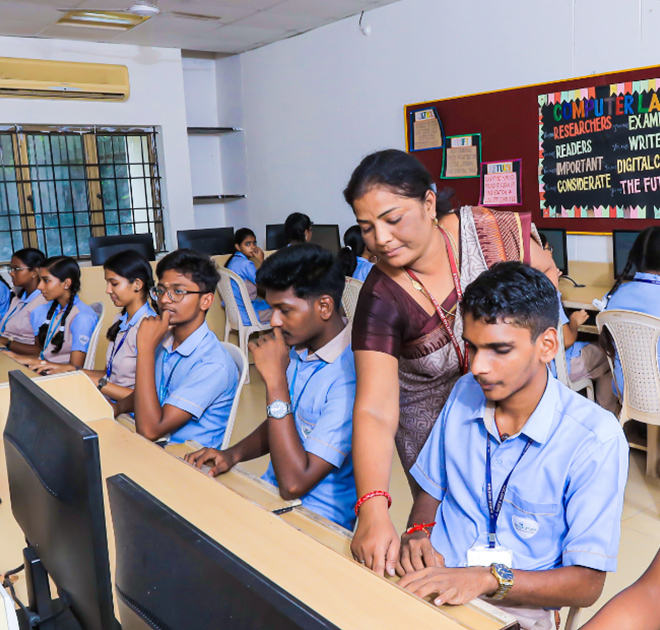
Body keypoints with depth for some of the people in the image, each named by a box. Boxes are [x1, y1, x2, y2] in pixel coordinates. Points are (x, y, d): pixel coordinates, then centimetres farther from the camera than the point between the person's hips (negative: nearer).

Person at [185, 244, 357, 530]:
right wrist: (233, 454, -1)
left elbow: (294, 484, -27)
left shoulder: (352, 373, -26)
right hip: (272, 495, 7)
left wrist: (275, 379, -27)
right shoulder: (298, 350, 2)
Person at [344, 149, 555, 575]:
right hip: (433, 425, -2)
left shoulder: (492, 231, -20)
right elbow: (375, 413, -33)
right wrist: (374, 511, -46)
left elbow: (546, 272, 3)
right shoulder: (381, 300, -26)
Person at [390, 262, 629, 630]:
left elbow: (587, 584, -11)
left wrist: (490, 579, -24)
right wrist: (416, 534, -7)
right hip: (434, 583, 3)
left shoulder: (596, 439, -13)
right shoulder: (464, 395, 3)